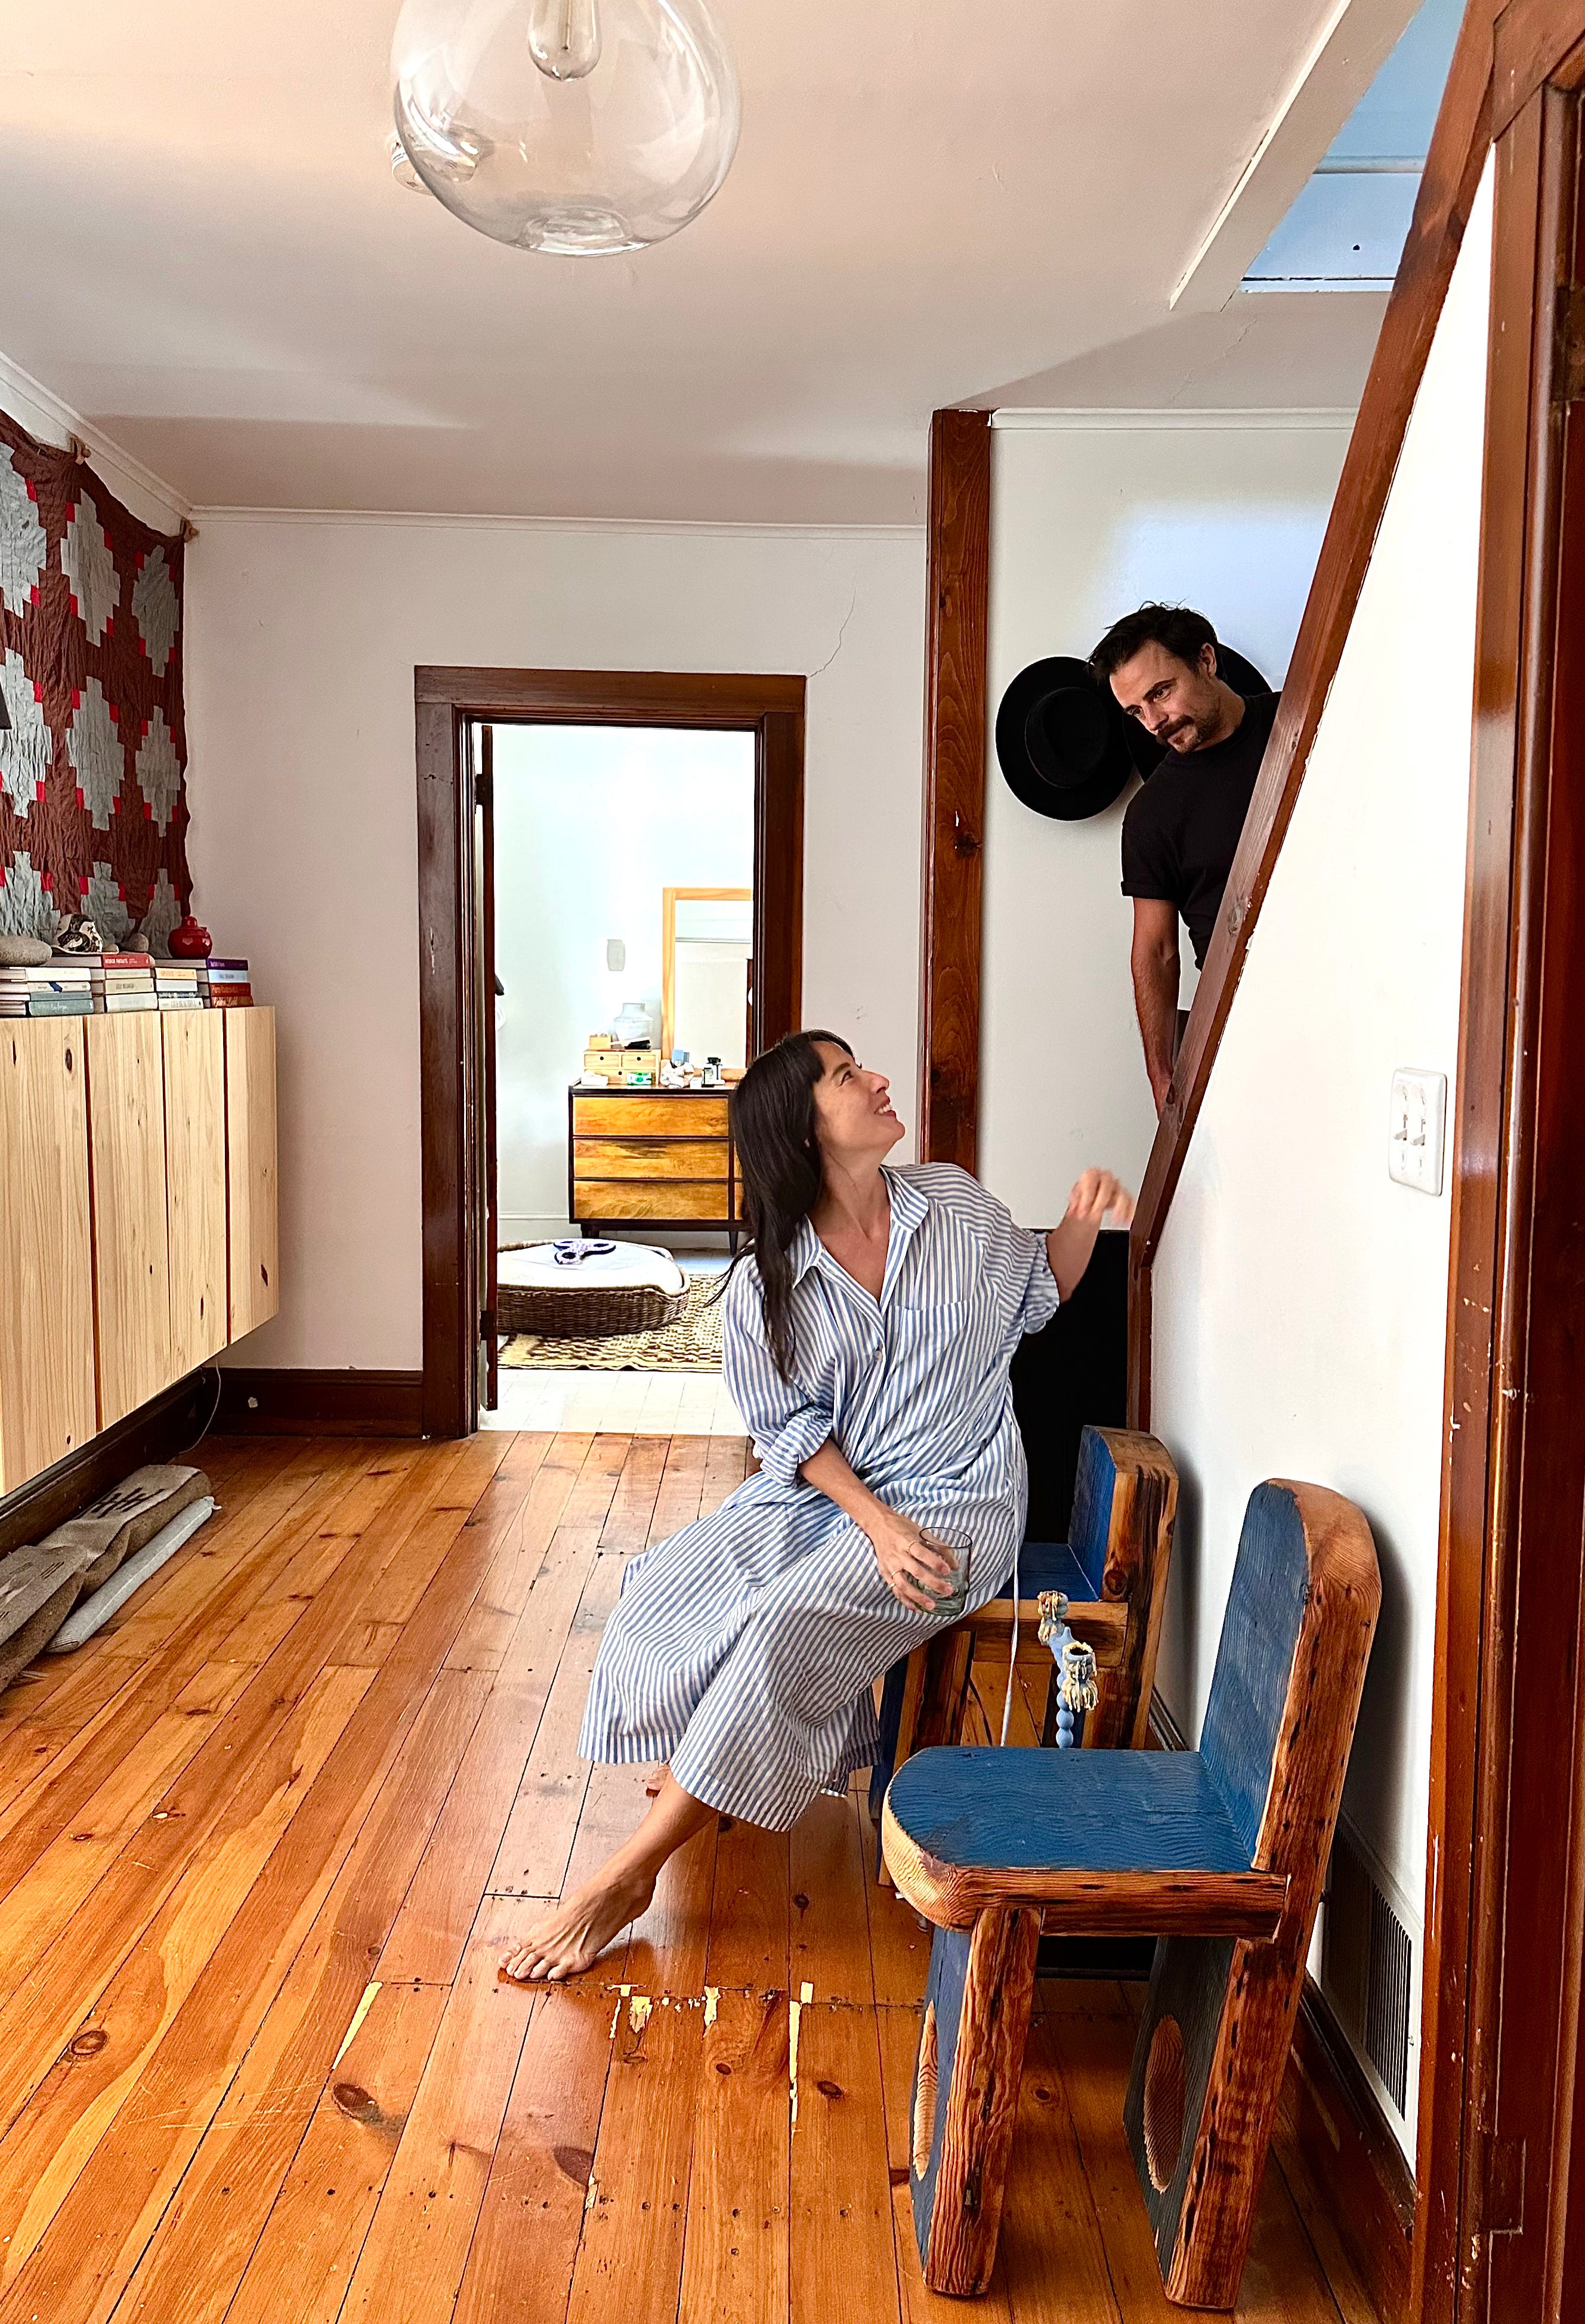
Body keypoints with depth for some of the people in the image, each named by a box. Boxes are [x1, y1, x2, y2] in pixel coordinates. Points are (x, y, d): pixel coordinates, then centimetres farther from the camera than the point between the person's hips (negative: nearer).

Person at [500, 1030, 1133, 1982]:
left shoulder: (958, 1204, -1)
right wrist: (875, 1522, -20)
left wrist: (1082, 1222, -5)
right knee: (665, 1587, -16)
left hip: (955, 1504, -3)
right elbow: (794, 1430, -4)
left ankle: (628, 1876, -17)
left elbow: (1037, 1298, 15)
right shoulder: (764, 1285, -5)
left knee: (785, 1624, -25)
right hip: (822, 1492, 3)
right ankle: (709, 1778, 11)